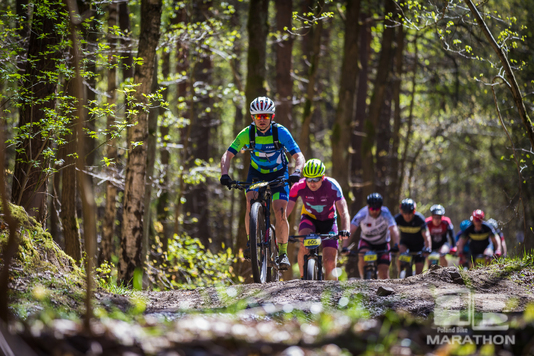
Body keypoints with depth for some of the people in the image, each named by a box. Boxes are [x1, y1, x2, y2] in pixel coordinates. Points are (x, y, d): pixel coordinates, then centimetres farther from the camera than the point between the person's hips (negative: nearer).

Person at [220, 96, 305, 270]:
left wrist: (296, 172, -48)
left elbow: (299, 156, -28)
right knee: (251, 203, -25)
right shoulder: (247, 133, -19)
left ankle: (283, 252, -4)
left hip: (279, 174, -1)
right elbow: (227, 155, -19)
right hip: (257, 173, 1)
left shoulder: (281, 132, -24)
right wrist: (224, 174, -38)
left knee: (280, 212, -16)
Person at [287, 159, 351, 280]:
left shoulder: (332, 186, -28)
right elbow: (286, 209, -26)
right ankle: (303, 278, -17)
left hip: (328, 220, 0)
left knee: (330, 261, -11)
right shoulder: (299, 187, -24)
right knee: (304, 244, -31)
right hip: (309, 218, 0)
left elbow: (343, 211, -33)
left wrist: (345, 230, -51)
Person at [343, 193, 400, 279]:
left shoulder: (385, 214, -25)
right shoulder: (362, 214, -26)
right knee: (363, 258, -31)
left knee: (384, 271, -10)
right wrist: (345, 247, -46)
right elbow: (350, 231, -32)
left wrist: (396, 245, -52)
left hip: (382, 243, 0)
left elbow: (393, 229, -35)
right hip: (366, 241, 0)